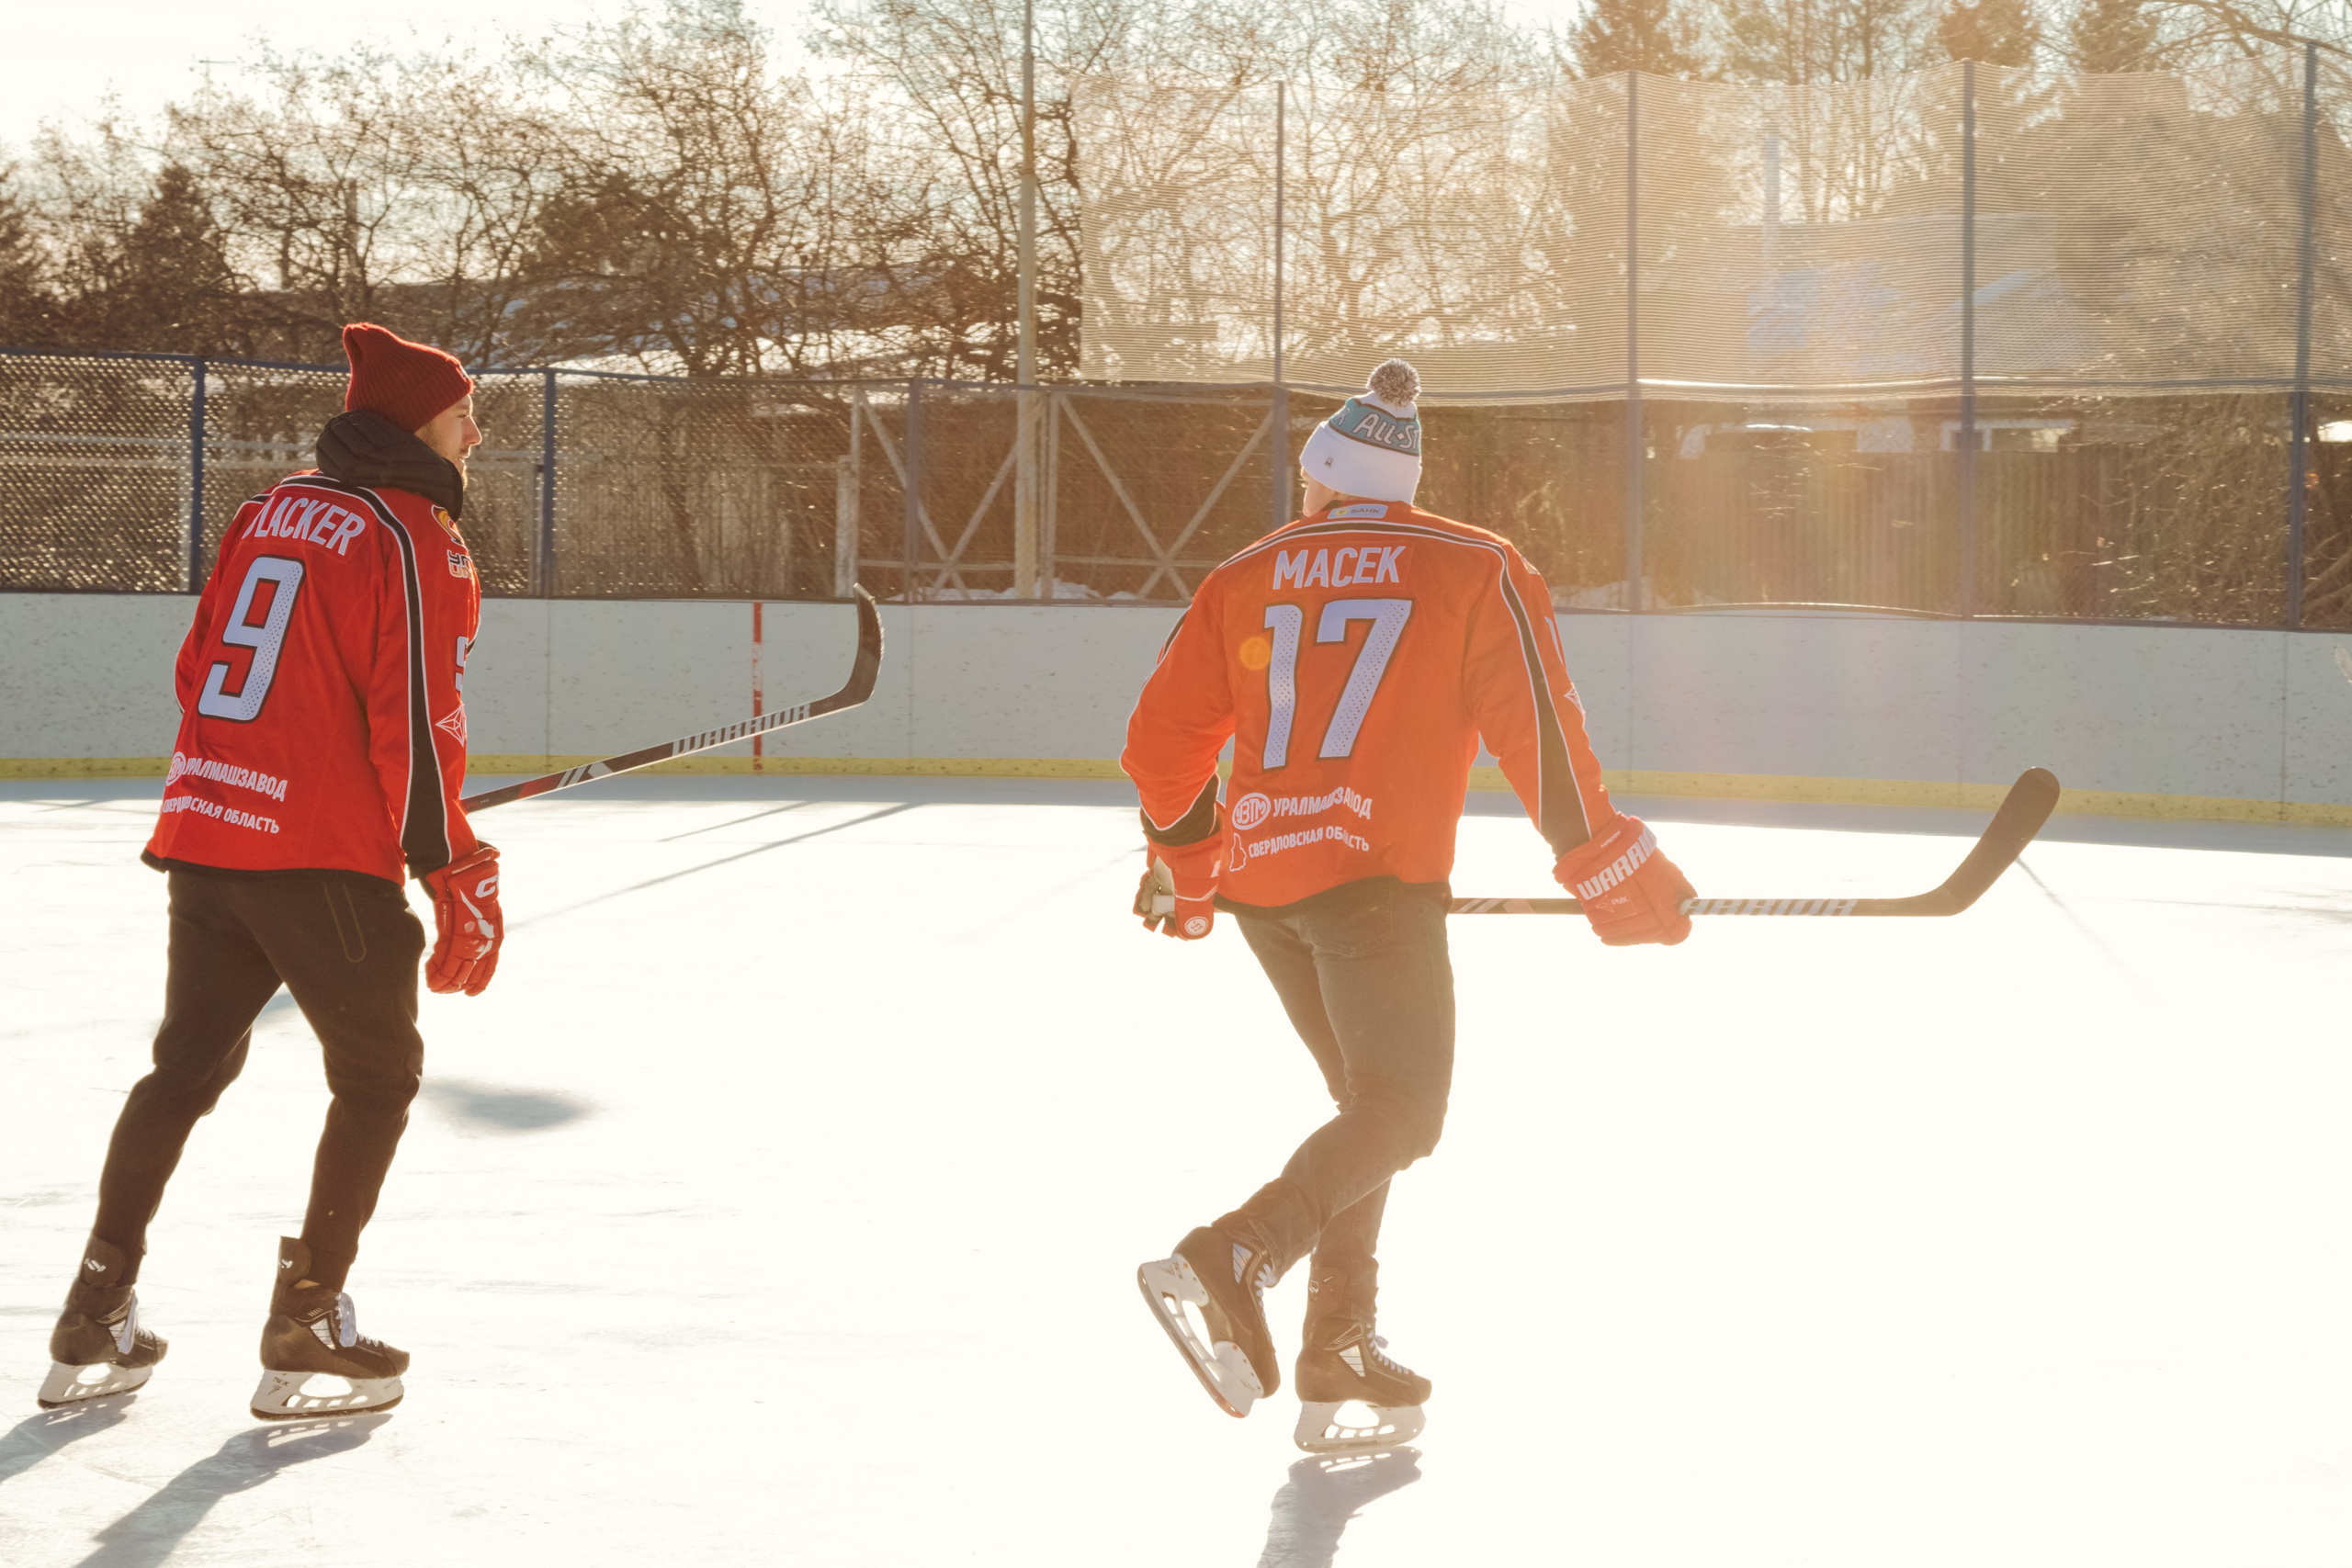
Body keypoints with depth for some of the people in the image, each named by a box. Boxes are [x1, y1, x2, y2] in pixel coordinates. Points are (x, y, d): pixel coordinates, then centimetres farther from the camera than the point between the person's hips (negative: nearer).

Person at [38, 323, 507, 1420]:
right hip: (326, 855, -7)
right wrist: (455, 875, -10)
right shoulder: (416, 540, -10)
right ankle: (306, 1338, 5)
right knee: (379, 1076, 8)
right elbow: (415, 722, -15)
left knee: (188, 1065, 16)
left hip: (206, 834, 7)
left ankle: (94, 1327, 15)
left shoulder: (272, 511, 13)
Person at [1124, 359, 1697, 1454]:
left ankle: (1339, 1357, 12)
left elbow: (1163, 738, 17)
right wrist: (1605, 869, 4)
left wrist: (1182, 860, 34)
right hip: (1375, 875, -5)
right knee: (1402, 1111, -4)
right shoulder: (1476, 571, 5)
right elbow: (1535, 731, -3)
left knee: (1373, 1099, 17)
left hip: (1261, 873, 5)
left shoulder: (1248, 579, 15)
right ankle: (1235, 1261, -28)